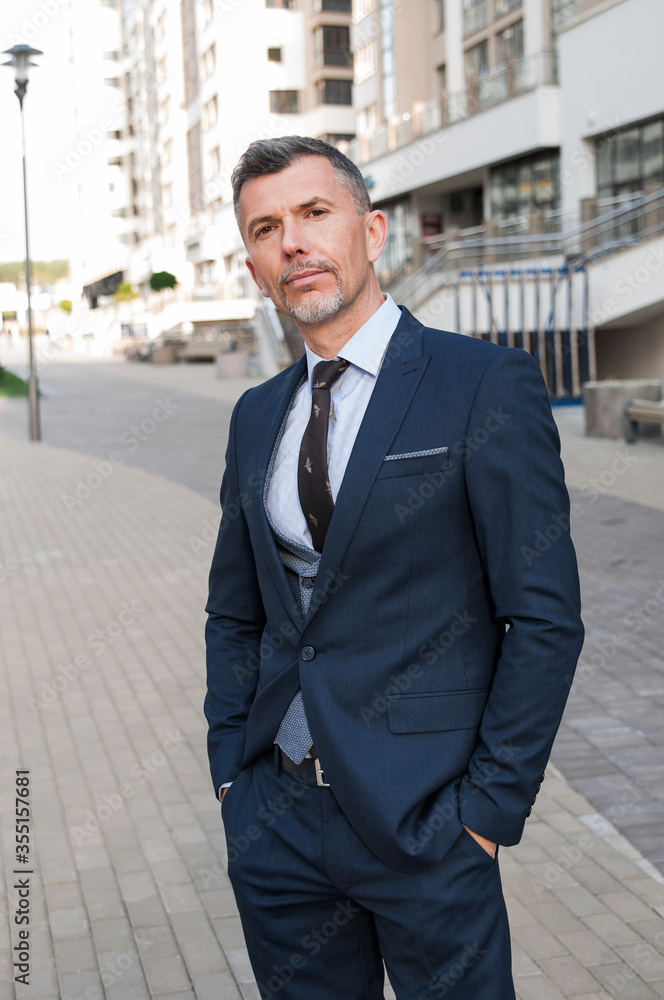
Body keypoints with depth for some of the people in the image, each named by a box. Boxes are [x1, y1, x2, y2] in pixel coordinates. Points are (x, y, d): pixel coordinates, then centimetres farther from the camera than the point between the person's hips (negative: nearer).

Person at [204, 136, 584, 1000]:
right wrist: (231, 768, 7)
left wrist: (489, 807, -12)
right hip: (277, 817, 5)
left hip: (420, 822, -5)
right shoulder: (258, 417, 9)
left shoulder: (486, 386, -9)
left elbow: (545, 616, -11)